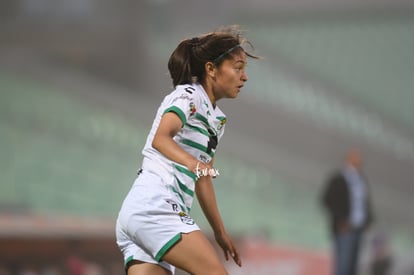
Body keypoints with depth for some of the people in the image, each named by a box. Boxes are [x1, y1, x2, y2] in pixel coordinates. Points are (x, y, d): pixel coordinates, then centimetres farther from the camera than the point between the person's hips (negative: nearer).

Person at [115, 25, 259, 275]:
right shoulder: (188, 95, -3)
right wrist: (195, 164, -40)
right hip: (153, 205, -9)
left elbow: (202, 179, 30)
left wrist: (220, 231, 30)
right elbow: (161, 138, -23)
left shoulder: (217, 118, 23)